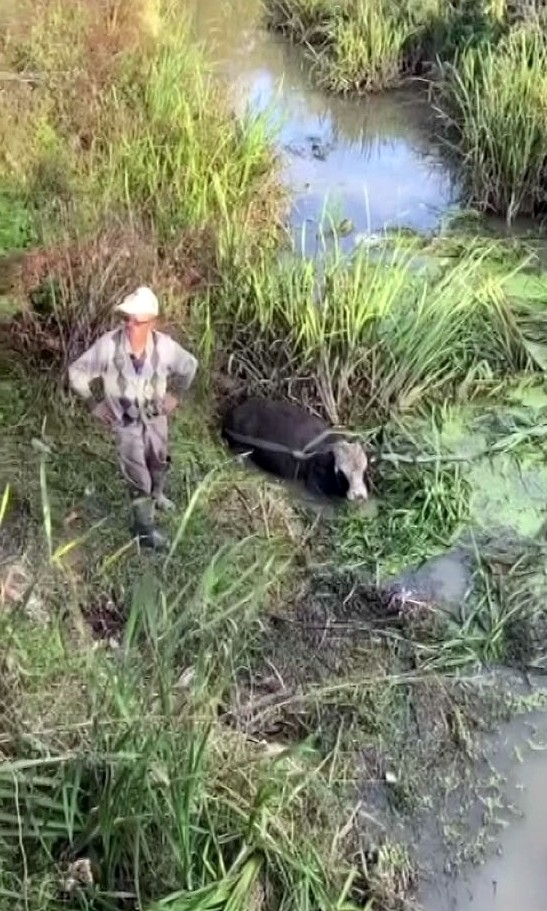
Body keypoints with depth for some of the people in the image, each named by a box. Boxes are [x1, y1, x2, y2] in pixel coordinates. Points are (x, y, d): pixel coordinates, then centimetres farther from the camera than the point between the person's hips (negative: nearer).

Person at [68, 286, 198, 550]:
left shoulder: (164, 345, -22)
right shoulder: (108, 345, -28)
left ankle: (156, 494, 59)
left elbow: (189, 366, 1)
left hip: (155, 417, 3)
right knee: (138, 477, 3)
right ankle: (144, 529, 22)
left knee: (159, 463, 26)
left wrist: (176, 396, 4)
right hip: (126, 422, -3)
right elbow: (76, 372, -14)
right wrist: (92, 404, -11)